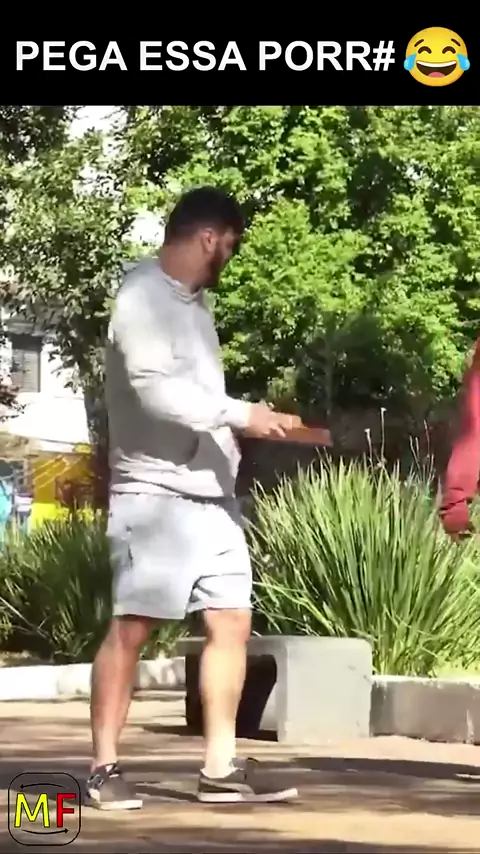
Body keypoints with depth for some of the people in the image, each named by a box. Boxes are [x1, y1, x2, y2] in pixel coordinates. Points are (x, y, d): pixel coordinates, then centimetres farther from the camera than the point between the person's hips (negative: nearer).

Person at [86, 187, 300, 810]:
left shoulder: (191, 301, 17)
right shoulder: (143, 296, -10)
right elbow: (158, 390, -20)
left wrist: (250, 424, 8)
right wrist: (241, 415, -18)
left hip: (210, 491, 9)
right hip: (155, 492, -9)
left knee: (232, 621, 4)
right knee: (131, 629, -5)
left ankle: (221, 768, 8)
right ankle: (104, 768, 2)